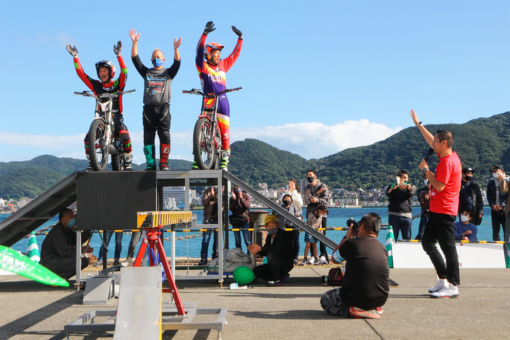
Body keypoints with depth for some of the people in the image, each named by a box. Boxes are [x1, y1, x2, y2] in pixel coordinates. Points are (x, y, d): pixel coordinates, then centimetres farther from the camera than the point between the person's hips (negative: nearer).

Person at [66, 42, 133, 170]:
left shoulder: (117, 84, 0)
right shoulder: (96, 85, 8)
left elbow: (124, 72, -17)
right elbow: (81, 73, 7)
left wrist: (118, 55, -28)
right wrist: (75, 57, 0)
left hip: (117, 118, -3)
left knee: (125, 137, -27)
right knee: (88, 139, -15)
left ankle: (128, 163, -13)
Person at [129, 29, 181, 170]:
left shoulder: (168, 73, 14)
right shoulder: (146, 72, 18)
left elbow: (177, 63, -3)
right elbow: (135, 59, 9)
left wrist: (176, 48, -19)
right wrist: (135, 43, -3)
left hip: (163, 108, -2)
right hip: (149, 108, 2)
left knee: (164, 136, -8)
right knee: (148, 137, 0)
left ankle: (164, 163, -2)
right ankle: (150, 164, 4)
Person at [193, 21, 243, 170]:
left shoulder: (223, 65, 14)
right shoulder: (203, 65, 3)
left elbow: (235, 53, 21)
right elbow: (199, 50, -11)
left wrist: (240, 38, 17)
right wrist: (205, 33, -21)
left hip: (222, 101, 3)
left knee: (224, 129, 2)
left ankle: (225, 159, 10)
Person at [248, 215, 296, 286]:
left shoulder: (283, 234, -18)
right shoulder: (269, 237, 8)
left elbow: (277, 248, -34)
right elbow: (265, 252, 9)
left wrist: (260, 248, -31)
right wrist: (255, 249, -10)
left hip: (286, 264, -9)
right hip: (277, 264, 9)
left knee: (271, 254, -33)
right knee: (256, 271, 1)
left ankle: (278, 279, -16)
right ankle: (282, 276, 7)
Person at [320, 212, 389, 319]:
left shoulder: (352, 243, -11)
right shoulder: (382, 247, 2)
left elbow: (334, 258, 9)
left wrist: (347, 237, 16)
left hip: (358, 298, -6)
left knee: (325, 300, 20)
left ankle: (354, 311, -5)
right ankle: (374, 308, 12)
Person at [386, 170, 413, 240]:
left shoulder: (408, 187, 15)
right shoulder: (392, 186, 13)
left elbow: (410, 195, -7)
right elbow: (389, 194, -9)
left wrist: (409, 189, -31)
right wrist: (399, 188, -28)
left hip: (406, 215, 1)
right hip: (394, 215, -1)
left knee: (407, 238, 3)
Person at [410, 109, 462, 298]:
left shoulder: (447, 162, -18)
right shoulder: (449, 156, 10)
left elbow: (439, 186, -23)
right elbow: (431, 141, 24)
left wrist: (426, 169, -13)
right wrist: (418, 124, 30)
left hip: (444, 212, -10)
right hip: (437, 210, 10)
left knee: (448, 247, -5)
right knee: (427, 242, 13)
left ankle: (453, 287, 2)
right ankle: (443, 279, 17)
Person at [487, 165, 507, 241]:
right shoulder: (491, 182, 10)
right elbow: (489, 196, 10)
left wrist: (502, 205, -14)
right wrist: (492, 205, -6)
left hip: (504, 210, -3)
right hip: (494, 210, 3)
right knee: (495, 231, 6)